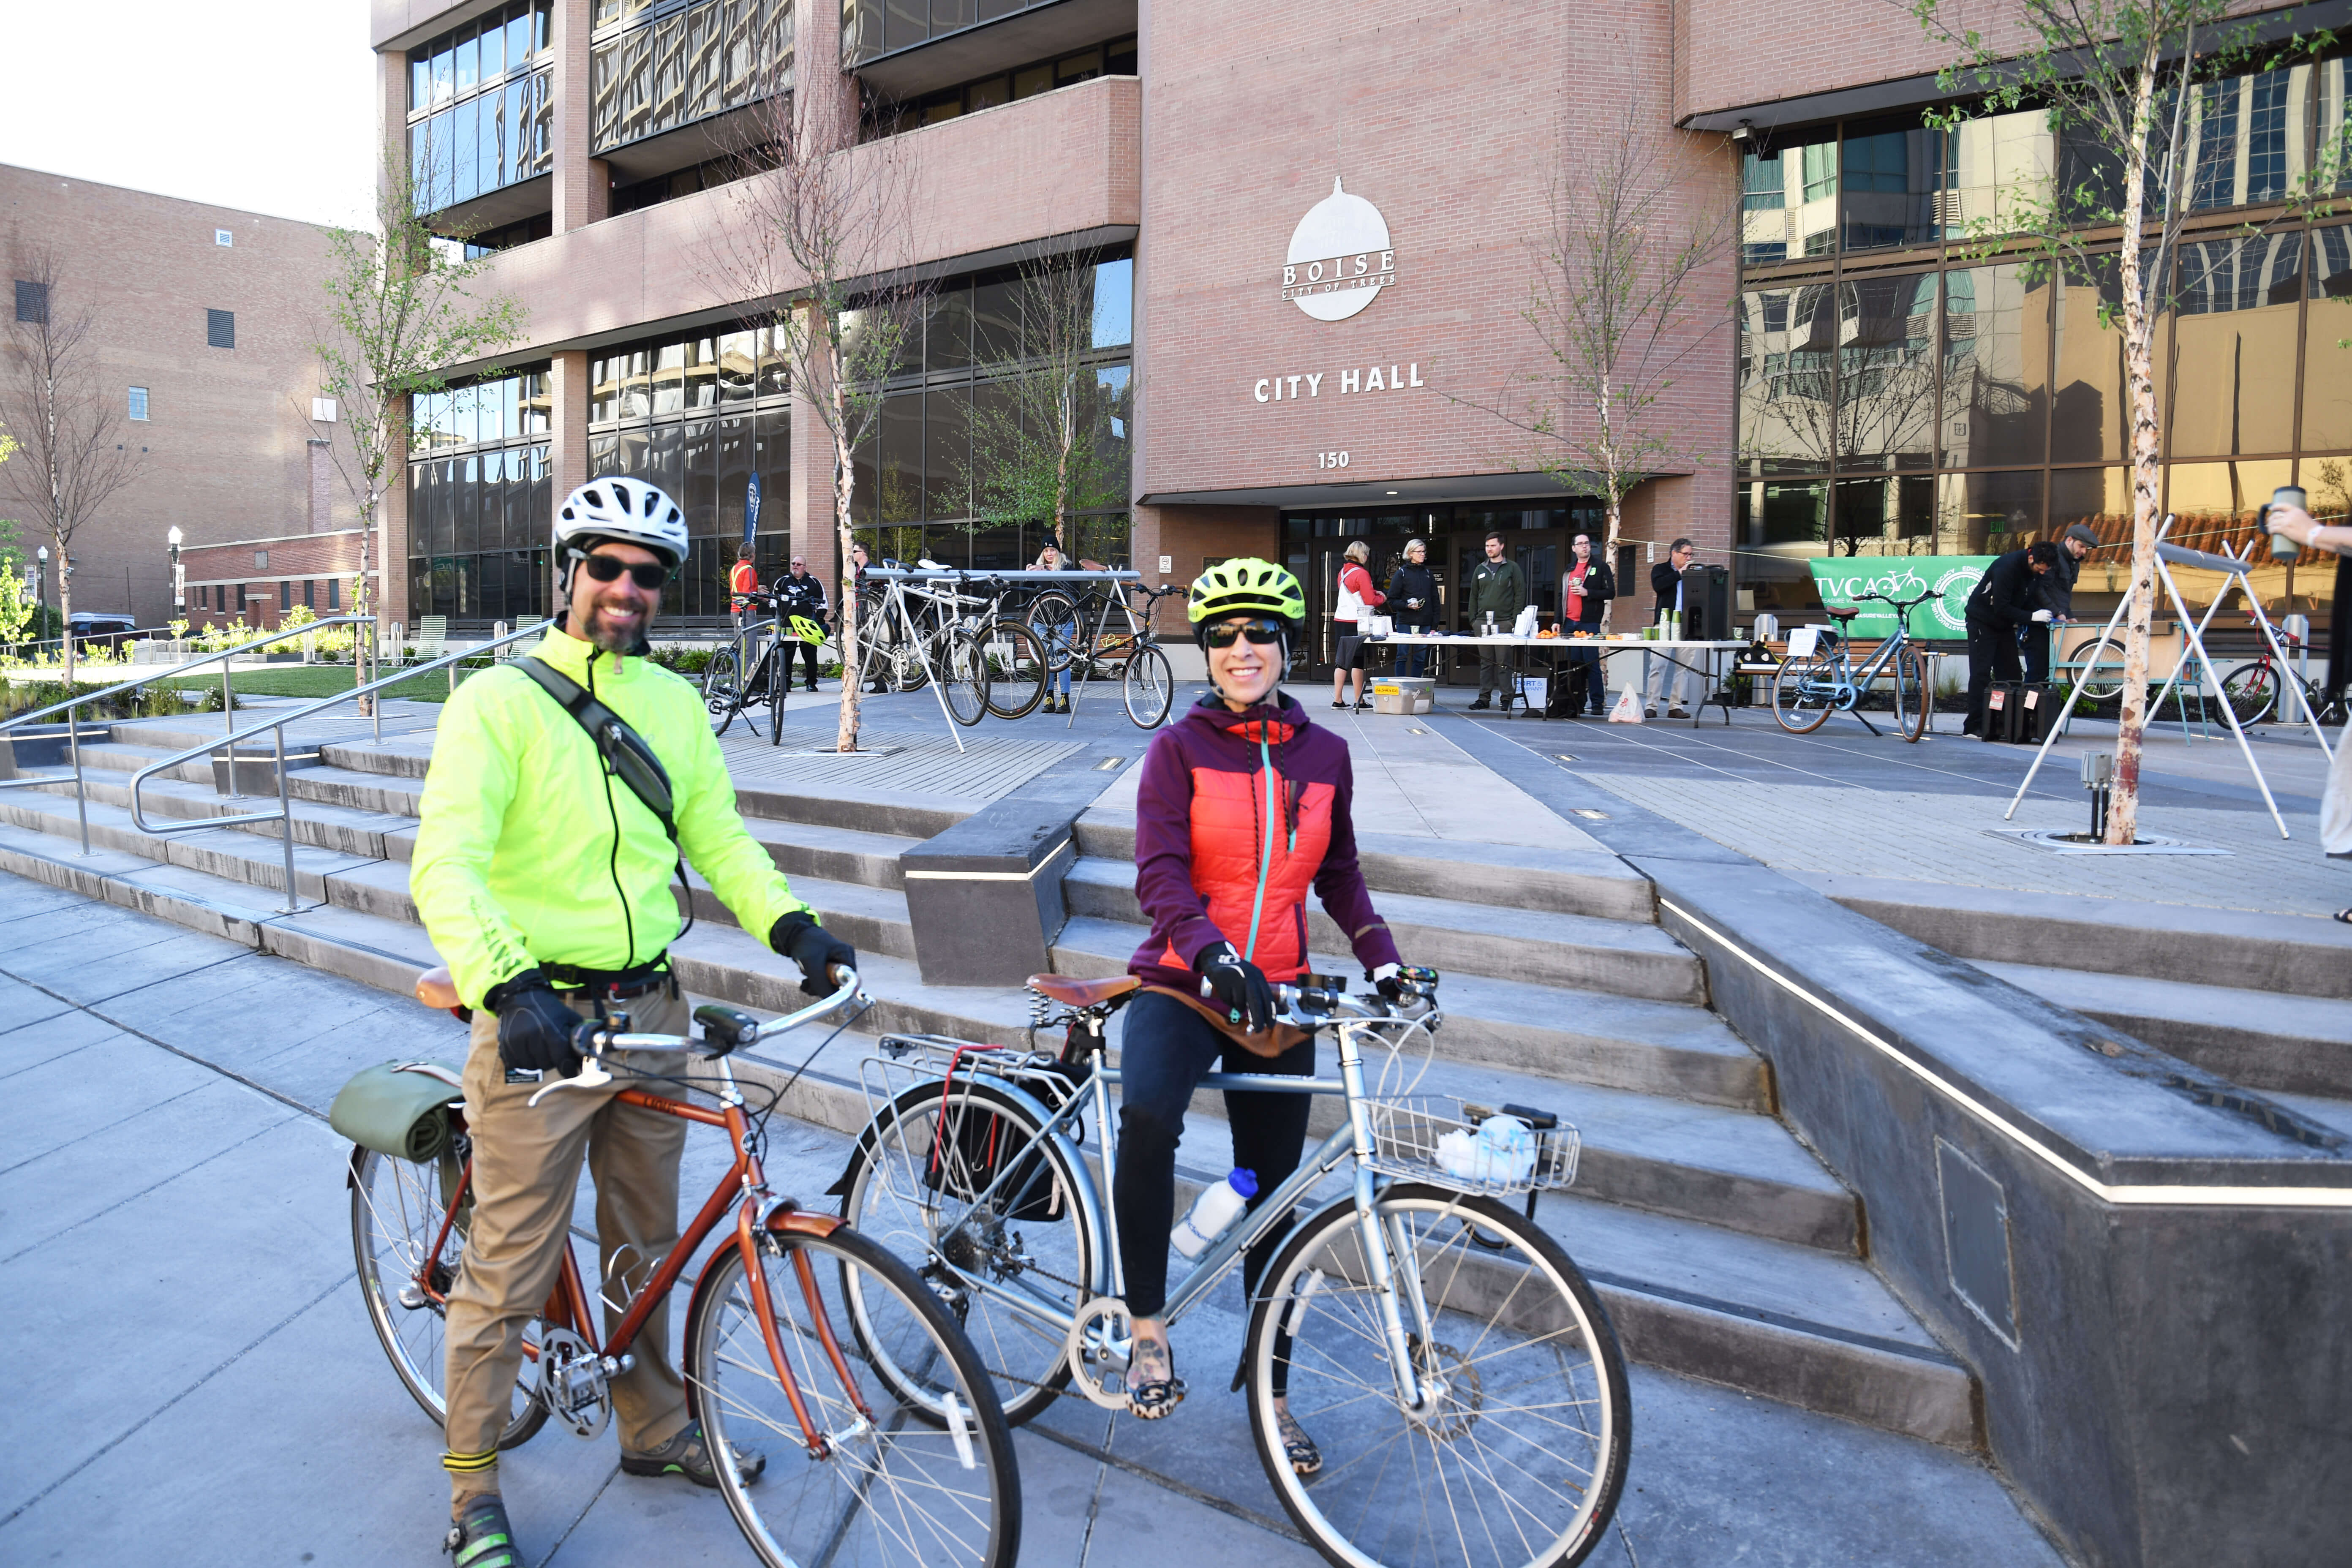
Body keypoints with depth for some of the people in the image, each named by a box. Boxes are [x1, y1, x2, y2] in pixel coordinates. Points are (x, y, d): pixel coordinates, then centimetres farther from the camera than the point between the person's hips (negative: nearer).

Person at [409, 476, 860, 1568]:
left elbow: (719, 836, 7)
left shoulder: (675, 703, 7)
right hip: (538, 1016, -5)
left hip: (650, 1009, 5)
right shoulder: (498, 700, -10)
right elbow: (445, 865, -21)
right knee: (512, 1264, 5)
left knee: (644, 1242, 20)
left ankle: (654, 1428, 40)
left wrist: (789, 923, -9)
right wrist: (507, 983, -36)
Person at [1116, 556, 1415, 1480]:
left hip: (1278, 997, 3)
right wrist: (1213, 950, -31)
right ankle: (1148, 1332, -11)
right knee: (1147, 1118, -32)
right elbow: (1159, 872, -14)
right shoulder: (1180, 748, -4)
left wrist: (1381, 959, 1)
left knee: (1273, 1195, 10)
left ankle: (1269, 1391, 29)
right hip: (1184, 983, -3)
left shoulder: (1324, 756, 5)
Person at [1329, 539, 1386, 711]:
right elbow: (1370, 601, -12)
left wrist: (1373, 592, 16)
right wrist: (1382, 598, 7)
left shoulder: (1343, 571, 12)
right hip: (1356, 623, -7)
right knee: (1358, 661, -1)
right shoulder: (1362, 574, -12)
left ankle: (1337, 700, 9)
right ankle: (1359, 701, 3)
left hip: (1340, 620, 7)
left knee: (1341, 661, 9)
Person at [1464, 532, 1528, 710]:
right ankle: (1484, 698, 10)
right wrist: (1473, 619, 8)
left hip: (1505, 623, -4)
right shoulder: (1480, 569, 15)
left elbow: (1520, 595, 0)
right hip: (1482, 623, 4)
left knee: (1505, 662, -5)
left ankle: (1507, 698, -1)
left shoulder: (1512, 568, 4)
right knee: (1485, 662, 6)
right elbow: (1473, 596, 17)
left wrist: (1515, 620, -8)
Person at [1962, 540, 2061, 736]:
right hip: (1983, 622, -8)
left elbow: (2027, 600, 7)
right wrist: (2031, 617, -28)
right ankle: (1974, 726, -7)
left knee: (2009, 674, 4)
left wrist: (2042, 616, -9)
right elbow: (2001, 608, -28)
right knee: (1981, 675, -9)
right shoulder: (2007, 567, -28)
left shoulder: (2034, 569, -3)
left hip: (2005, 625, 8)